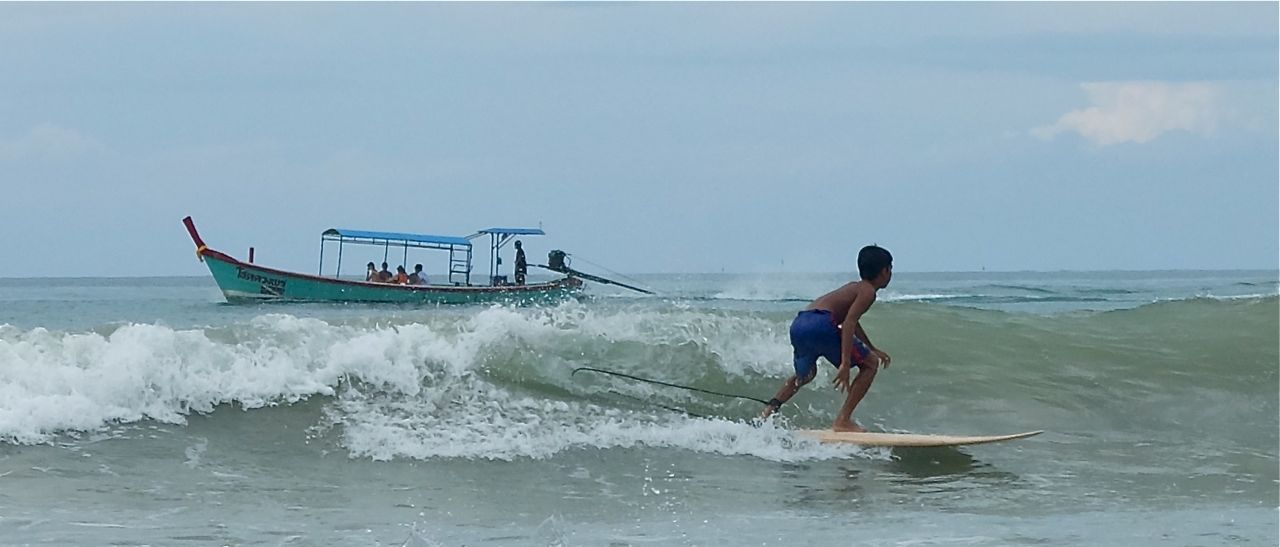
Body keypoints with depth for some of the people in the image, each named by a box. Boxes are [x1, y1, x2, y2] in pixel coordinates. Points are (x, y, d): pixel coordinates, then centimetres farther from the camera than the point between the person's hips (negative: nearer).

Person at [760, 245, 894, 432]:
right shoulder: (868, 291, 1)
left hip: (798, 325, 9)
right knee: (870, 364, 4)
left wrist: (873, 349, 56)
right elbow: (848, 323, -14)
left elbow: (852, 321, 47)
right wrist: (845, 364, -20)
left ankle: (768, 411, 19)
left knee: (805, 374, 35)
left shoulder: (854, 287, 30)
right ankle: (843, 420, -3)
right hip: (820, 323, -9)